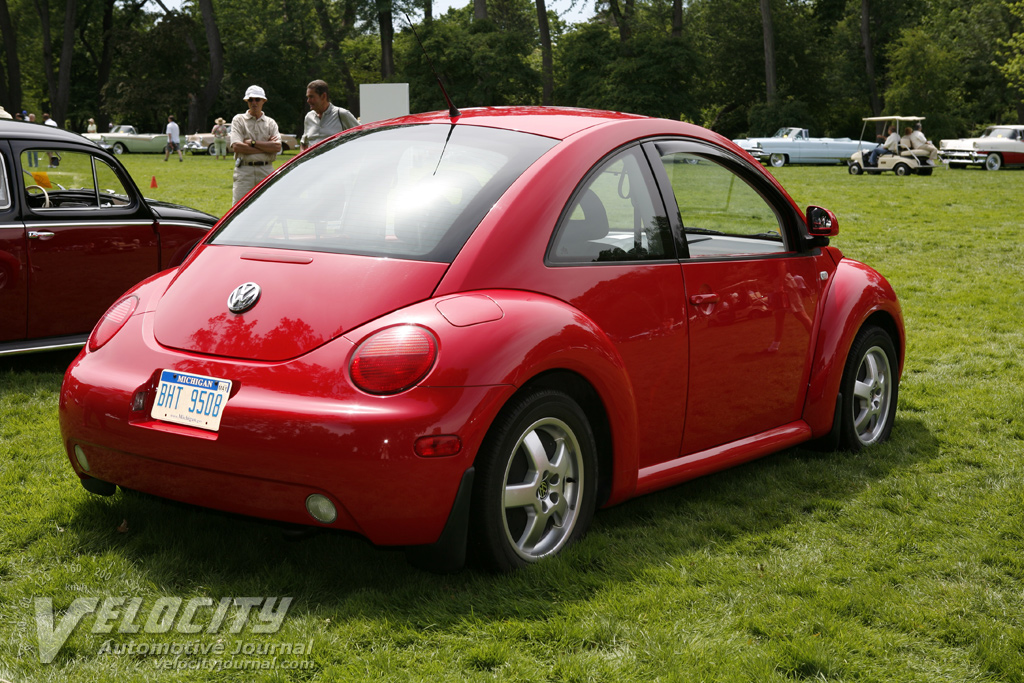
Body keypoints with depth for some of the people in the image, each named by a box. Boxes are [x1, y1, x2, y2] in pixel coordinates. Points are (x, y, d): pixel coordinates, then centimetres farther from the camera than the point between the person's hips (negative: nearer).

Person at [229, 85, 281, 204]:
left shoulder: (271, 123, 14)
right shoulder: (239, 120, 8)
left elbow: (277, 147, -2)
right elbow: (236, 146, -7)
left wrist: (252, 143, -8)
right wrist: (266, 147, -5)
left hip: (266, 171, 2)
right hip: (244, 170, -2)